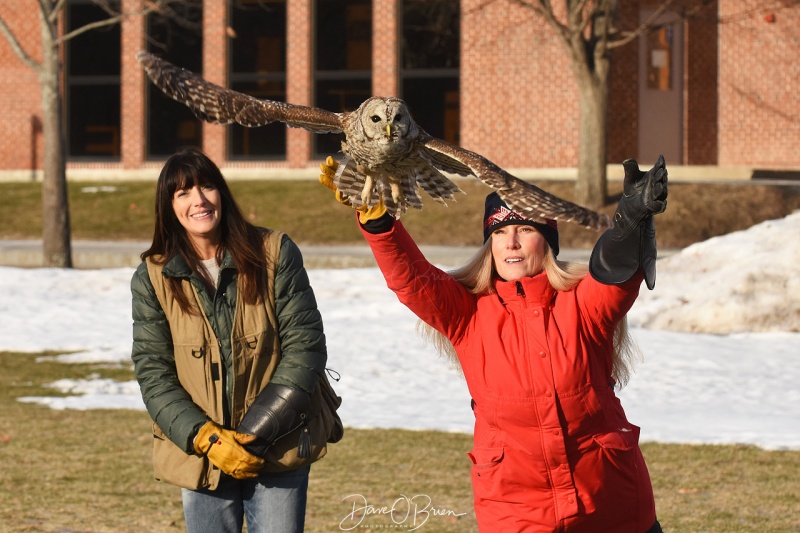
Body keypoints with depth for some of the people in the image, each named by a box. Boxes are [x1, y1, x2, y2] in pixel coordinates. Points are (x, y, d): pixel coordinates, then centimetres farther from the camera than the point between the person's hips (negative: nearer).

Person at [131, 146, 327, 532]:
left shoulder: (274, 254, -4)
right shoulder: (152, 278, -1)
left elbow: (305, 345, -7)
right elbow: (153, 373, -3)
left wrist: (259, 431, -13)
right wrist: (206, 438, -16)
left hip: (276, 447, -1)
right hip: (199, 454, 1)